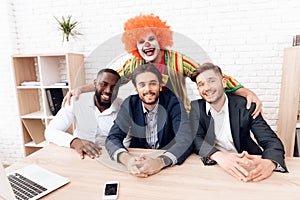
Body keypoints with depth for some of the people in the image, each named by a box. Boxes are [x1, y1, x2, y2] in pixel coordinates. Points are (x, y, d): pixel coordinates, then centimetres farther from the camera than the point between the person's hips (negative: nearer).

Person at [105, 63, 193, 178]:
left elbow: (185, 140, -21)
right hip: (137, 158, 2)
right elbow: (113, 137, -11)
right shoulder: (130, 104, -6)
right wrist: (127, 159, -31)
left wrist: (160, 161, -39)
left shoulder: (172, 103, -13)